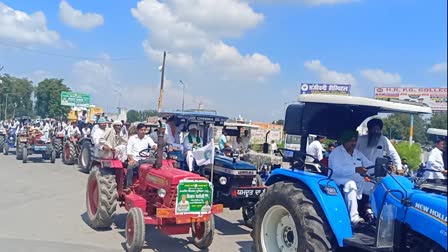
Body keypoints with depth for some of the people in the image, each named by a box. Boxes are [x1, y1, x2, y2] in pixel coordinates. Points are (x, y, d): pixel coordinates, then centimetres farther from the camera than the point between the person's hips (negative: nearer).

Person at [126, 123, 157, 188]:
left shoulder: (148, 138, 12)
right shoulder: (132, 138, 8)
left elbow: (153, 145, -6)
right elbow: (128, 151, 2)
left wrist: (154, 146, -33)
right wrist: (131, 159, -16)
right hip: (134, 159, -1)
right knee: (130, 167, -32)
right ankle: (129, 186, -23)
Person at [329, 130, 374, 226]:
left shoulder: (358, 153, 18)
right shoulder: (336, 152, -7)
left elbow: (370, 165, 17)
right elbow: (337, 169, -24)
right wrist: (355, 169, -37)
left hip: (356, 180, 7)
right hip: (339, 181, -7)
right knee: (351, 184, -38)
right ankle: (354, 219, -42)